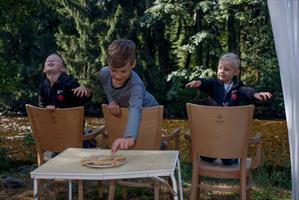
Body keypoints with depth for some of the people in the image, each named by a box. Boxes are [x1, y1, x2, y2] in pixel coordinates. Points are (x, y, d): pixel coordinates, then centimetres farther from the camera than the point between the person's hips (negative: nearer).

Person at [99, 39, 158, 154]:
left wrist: (129, 137, -78)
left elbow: (135, 110, -61)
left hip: (147, 110, -5)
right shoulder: (104, 73, -27)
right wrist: (112, 100, -21)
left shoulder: (136, 84, -44)